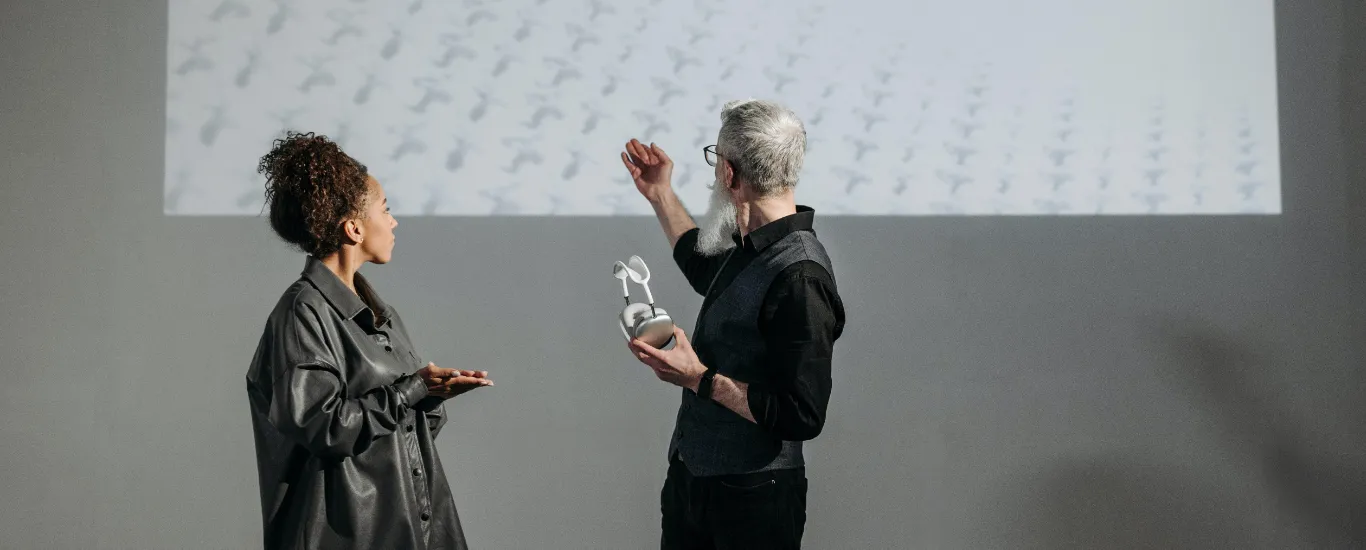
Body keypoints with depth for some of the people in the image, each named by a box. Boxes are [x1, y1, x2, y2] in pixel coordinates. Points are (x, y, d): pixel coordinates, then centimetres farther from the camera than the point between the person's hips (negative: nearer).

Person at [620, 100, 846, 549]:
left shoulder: (799, 278, -25)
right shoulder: (751, 248, 2)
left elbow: (802, 418, -27)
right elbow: (707, 272, 28)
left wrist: (700, 378, -24)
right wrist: (660, 195, 26)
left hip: (752, 495, -8)